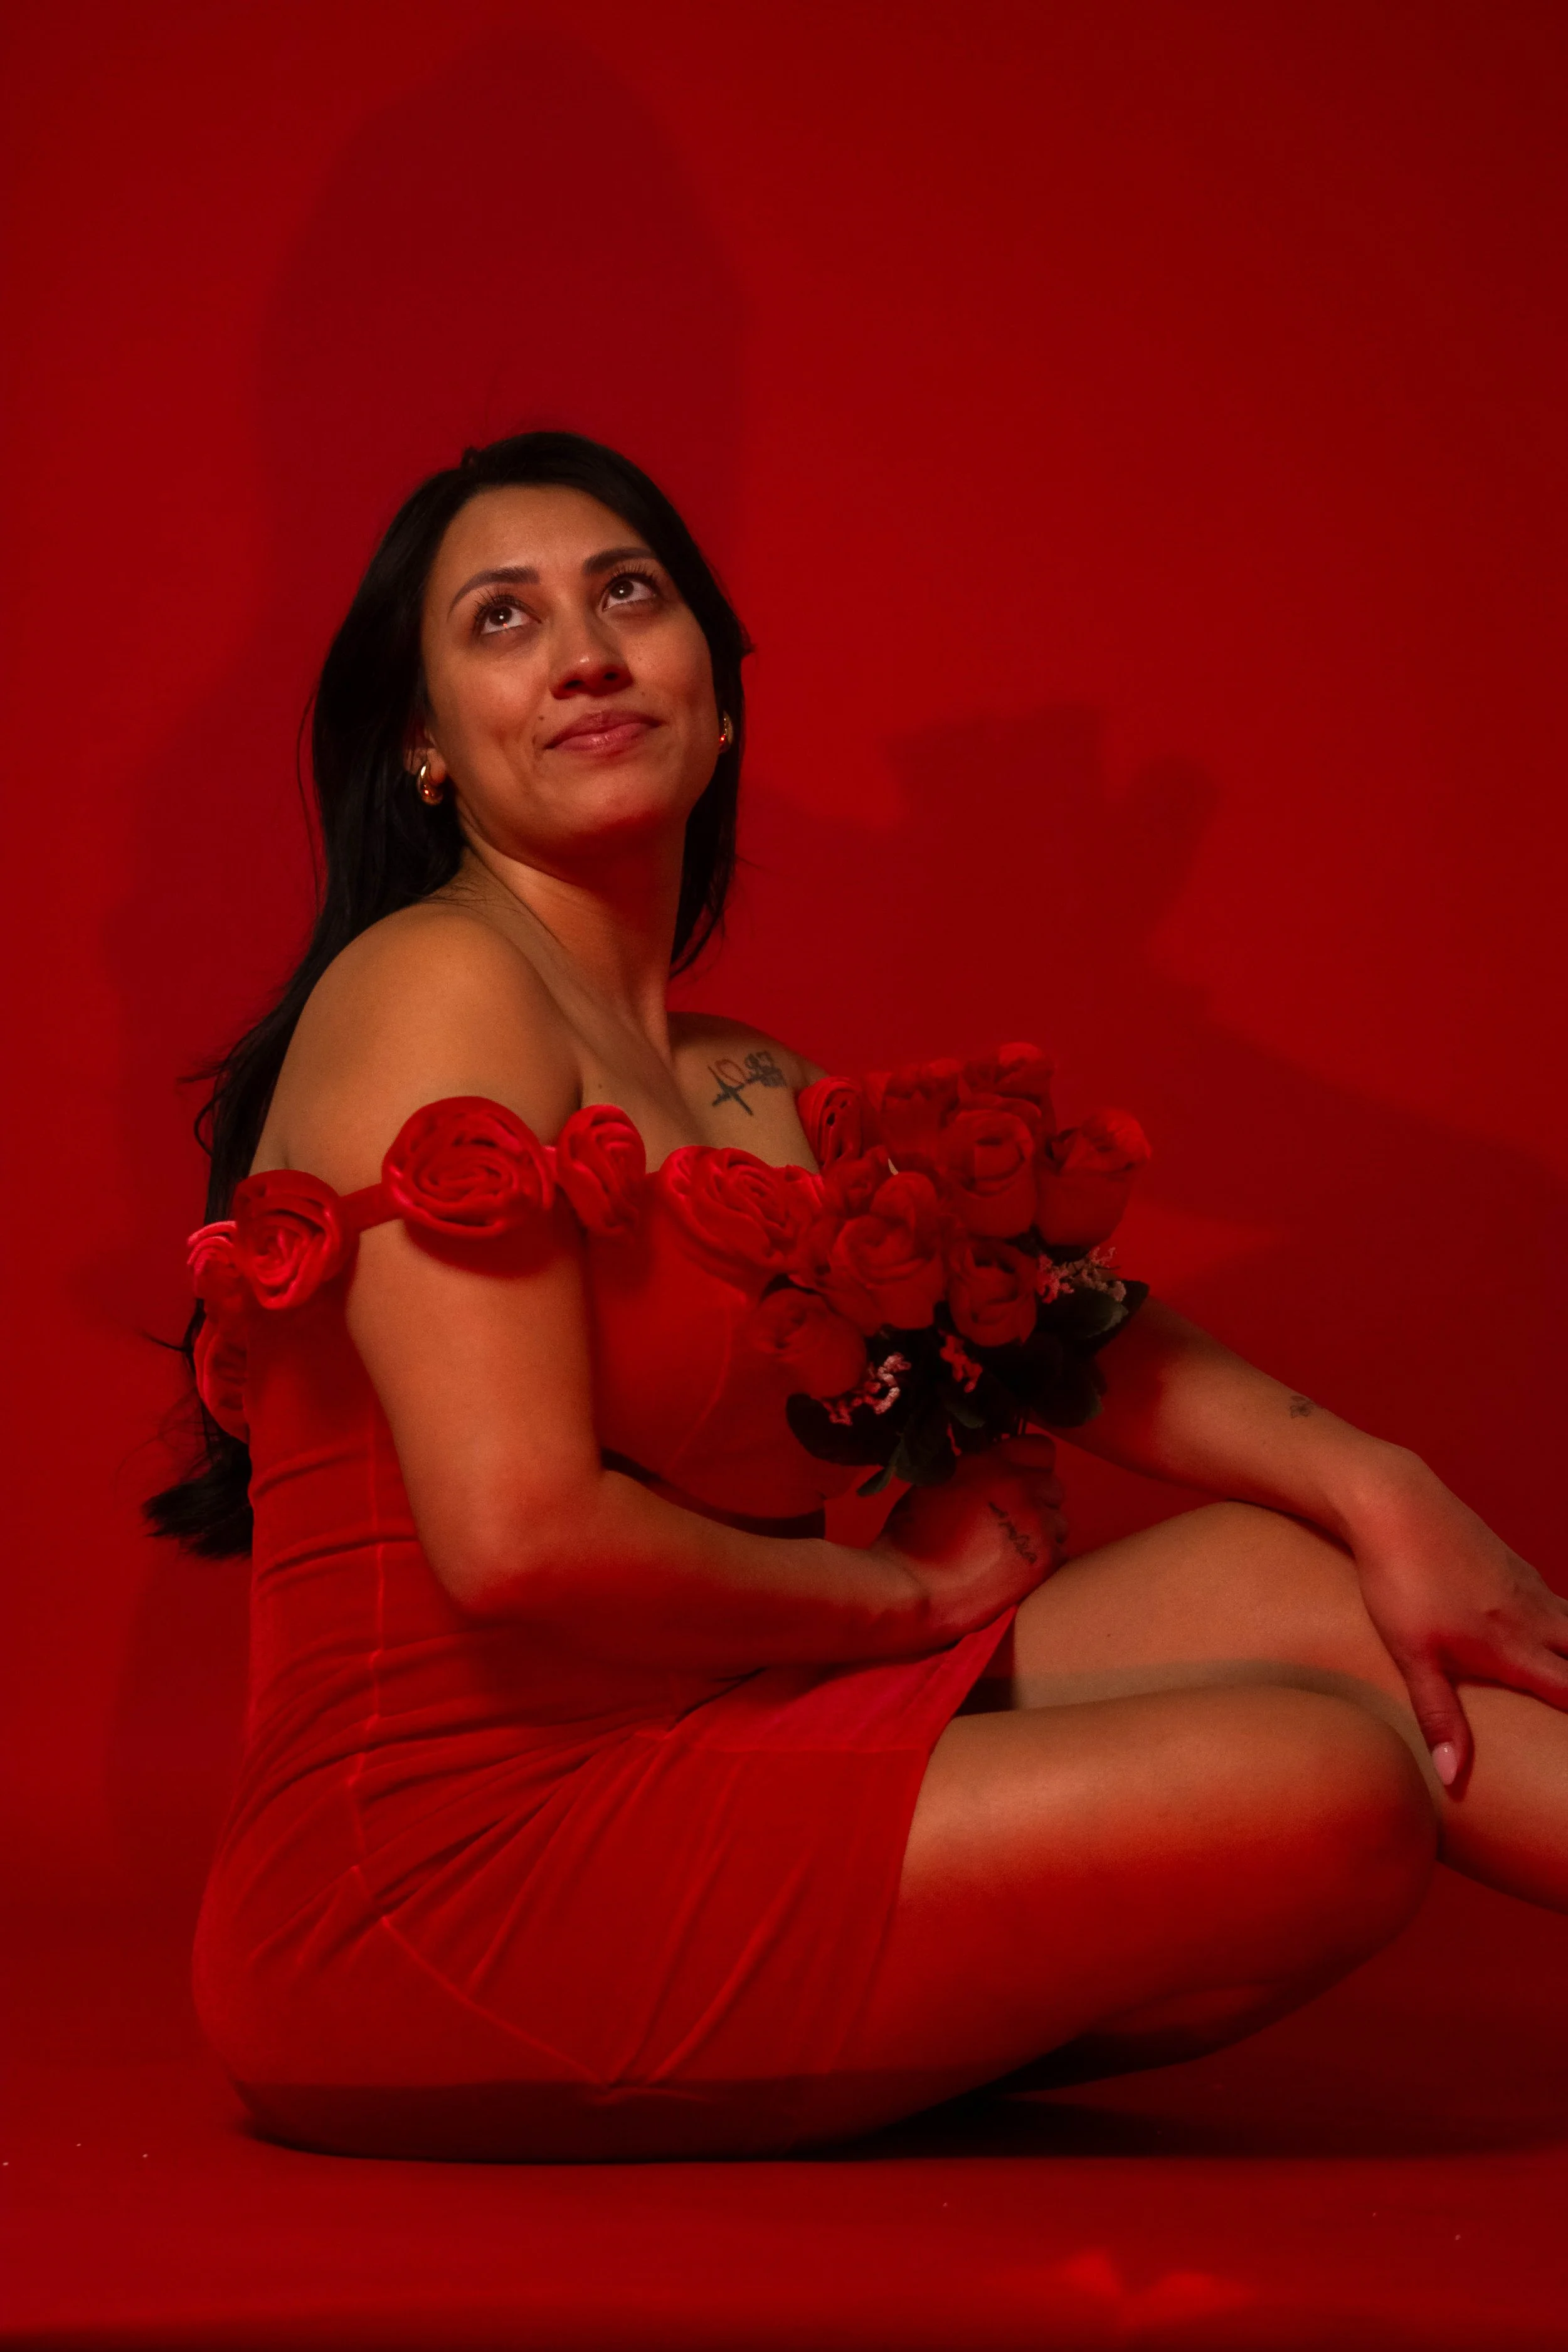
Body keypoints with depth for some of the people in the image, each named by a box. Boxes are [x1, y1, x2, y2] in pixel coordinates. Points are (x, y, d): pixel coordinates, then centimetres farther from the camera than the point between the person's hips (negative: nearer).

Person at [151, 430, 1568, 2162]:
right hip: (447, 1885, -8)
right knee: (1324, 1794, -14)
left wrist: (1380, 1491, -1)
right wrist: (920, 1593, -5)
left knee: (1291, 1580, 0)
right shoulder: (434, 985, -11)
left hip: (666, 1792, 8)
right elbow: (523, 1539, -19)